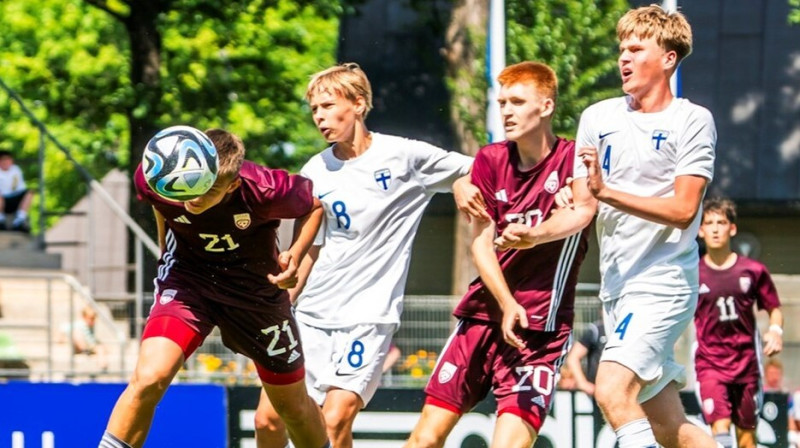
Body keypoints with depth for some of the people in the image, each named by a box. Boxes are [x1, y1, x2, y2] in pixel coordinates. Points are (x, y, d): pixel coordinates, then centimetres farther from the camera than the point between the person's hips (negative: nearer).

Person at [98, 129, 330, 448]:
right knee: (149, 377, -25)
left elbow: (314, 205, -9)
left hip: (256, 285, 0)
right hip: (187, 277, 0)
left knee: (293, 406, 13)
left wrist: (294, 255, -24)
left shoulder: (265, 189, -32)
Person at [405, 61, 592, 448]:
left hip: (540, 326, -5)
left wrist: (533, 234, -51)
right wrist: (506, 303, -18)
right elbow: (480, 242, 0)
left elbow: (583, 211, -29)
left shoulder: (573, 159, -7)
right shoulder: (490, 160, 6)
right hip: (484, 312, 5)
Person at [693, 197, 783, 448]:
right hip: (709, 362, -2)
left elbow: (774, 308, 9)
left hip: (746, 360, 2)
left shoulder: (753, 271, 1)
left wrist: (775, 329, -10)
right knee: (720, 425, -19)